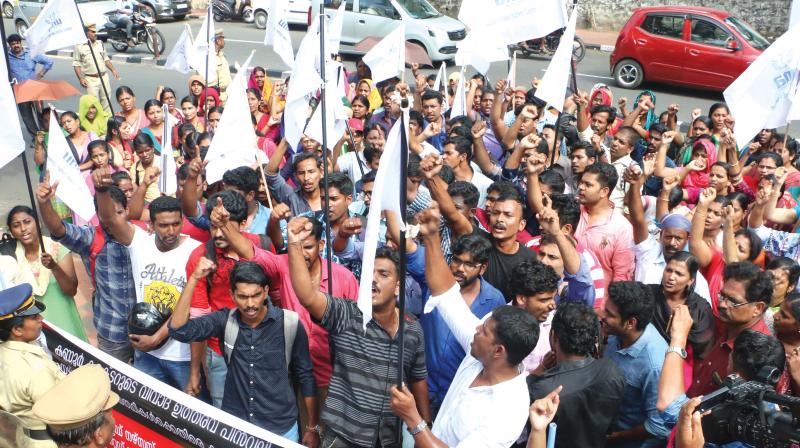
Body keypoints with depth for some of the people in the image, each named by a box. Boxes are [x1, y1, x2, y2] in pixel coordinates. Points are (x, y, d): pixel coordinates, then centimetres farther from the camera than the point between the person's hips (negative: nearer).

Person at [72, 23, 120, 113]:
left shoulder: (100, 43, 9)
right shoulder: (79, 46, -5)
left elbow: (106, 59, 18)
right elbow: (76, 64, -4)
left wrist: (113, 70, 5)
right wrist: (80, 78, -13)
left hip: (103, 77, 4)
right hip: (91, 79, -4)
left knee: (106, 101, 9)